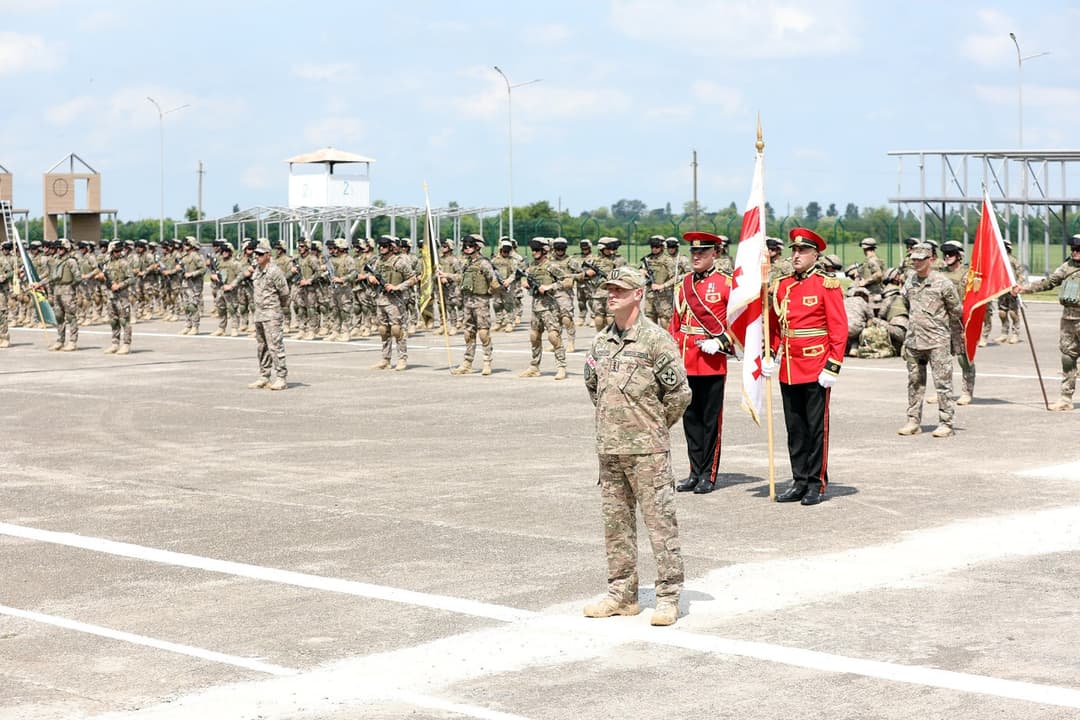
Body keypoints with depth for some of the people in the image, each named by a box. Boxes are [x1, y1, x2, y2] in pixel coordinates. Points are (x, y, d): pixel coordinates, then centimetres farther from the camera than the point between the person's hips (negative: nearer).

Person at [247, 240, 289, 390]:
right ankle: (264, 377, 20)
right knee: (262, 347, 13)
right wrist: (253, 308, 18)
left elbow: (284, 292, -8)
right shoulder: (256, 271, 13)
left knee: (275, 346, -10)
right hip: (258, 314, 9)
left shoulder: (274, 271, -12)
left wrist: (281, 309, 3)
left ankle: (281, 378, -8)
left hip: (272, 315, -9)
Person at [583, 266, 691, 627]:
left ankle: (668, 597, 1)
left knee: (660, 521, -3)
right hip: (609, 448, 7)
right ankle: (622, 594, 20)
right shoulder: (601, 341, 10)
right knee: (616, 522, 11)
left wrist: (655, 425, 3)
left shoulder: (656, 339, -9)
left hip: (647, 449, -7)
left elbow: (679, 393, -8)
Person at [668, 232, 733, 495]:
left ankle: (709, 475, 7)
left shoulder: (726, 284, -4)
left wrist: (719, 342, -15)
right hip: (686, 362, 6)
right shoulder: (685, 284, 12)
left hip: (712, 362, -5)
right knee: (690, 418, 9)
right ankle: (695, 472, 16)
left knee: (711, 419, 1)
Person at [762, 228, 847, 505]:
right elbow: (773, 325, 16)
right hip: (788, 369, 5)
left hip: (816, 370, -5)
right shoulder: (782, 286, 9)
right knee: (795, 428, 10)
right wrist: (770, 356, 4)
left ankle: (817, 484, 8)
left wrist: (832, 367, -13)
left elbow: (839, 329, -8)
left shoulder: (827, 286, -6)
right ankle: (799, 481, 18)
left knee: (816, 427, 1)